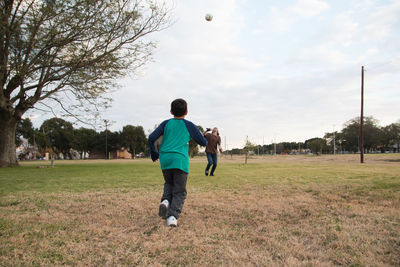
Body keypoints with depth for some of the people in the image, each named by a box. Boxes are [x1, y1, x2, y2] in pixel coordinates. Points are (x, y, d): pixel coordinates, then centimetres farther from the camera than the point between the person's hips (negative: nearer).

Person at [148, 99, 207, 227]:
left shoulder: (166, 123, 12)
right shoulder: (189, 125, 8)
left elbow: (151, 138, 3)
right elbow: (203, 142, 11)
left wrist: (154, 153, 17)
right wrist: (204, 141, 35)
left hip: (165, 159, 3)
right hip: (180, 160, -2)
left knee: (169, 183, 25)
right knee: (179, 191, 5)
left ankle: (165, 200, -3)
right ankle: (173, 216, -12)